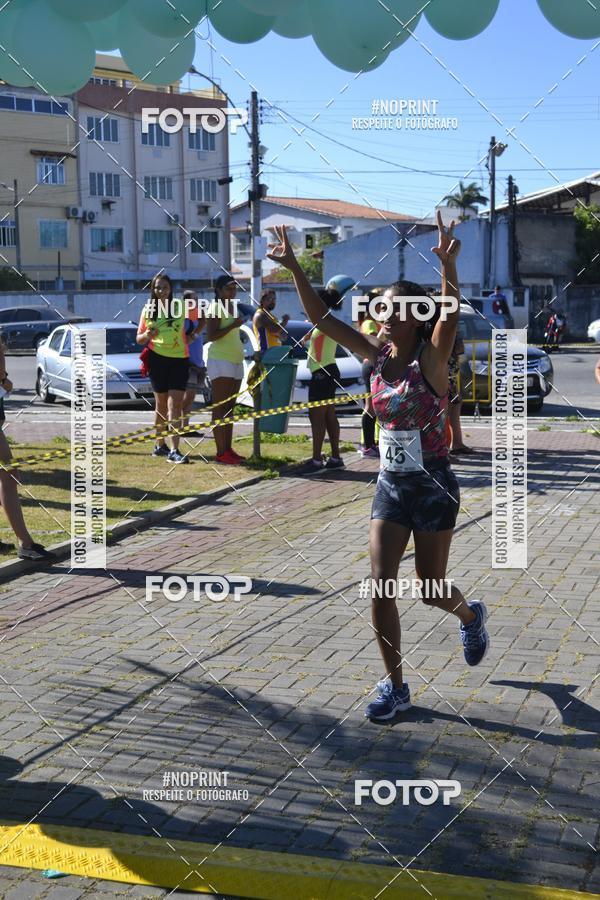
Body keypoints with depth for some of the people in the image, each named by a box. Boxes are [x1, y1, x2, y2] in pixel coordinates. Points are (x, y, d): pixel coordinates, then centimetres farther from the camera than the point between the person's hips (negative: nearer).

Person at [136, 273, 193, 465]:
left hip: (180, 359, -1)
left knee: (175, 404, -9)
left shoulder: (181, 306, 0)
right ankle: (160, 445, 24)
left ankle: (174, 451, -14)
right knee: (161, 404, 10)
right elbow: (139, 339, 8)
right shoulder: (148, 310, 4)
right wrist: (147, 335, -14)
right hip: (157, 359, 1)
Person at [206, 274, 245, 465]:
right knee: (219, 408, -9)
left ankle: (228, 449, 11)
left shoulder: (232, 306, 17)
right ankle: (221, 453, -12)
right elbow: (210, 336, -18)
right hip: (220, 361, -9)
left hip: (236, 360, 9)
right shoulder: (215, 308, -8)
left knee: (230, 407, 8)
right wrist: (233, 325, -22)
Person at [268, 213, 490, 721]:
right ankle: (395, 686, 13)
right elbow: (321, 318, -2)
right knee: (381, 587, -1)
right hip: (391, 486, 5)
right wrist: (294, 268, -11)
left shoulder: (431, 358, -15)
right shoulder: (378, 354, 0)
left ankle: (471, 617, 45)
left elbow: (451, 317, -36)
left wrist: (448, 264, -51)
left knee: (430, 589, 9)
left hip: (434, 487, -5)